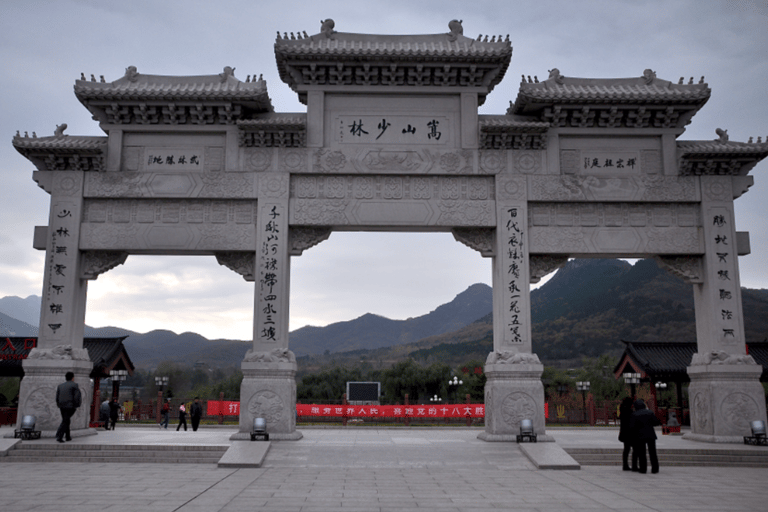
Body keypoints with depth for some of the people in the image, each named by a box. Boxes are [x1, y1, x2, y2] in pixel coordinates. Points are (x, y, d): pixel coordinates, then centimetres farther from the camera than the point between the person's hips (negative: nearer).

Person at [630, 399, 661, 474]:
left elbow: (631, 427, -11)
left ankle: (643, 468, 3)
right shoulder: (650, 412, 0)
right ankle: (655, 469, 7)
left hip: (640, 436, -2)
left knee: (641, 453, 5)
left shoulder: (635, 414, -8)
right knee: (652, 452, 8)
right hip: (650, 435, 2)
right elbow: (657, 422, 0)